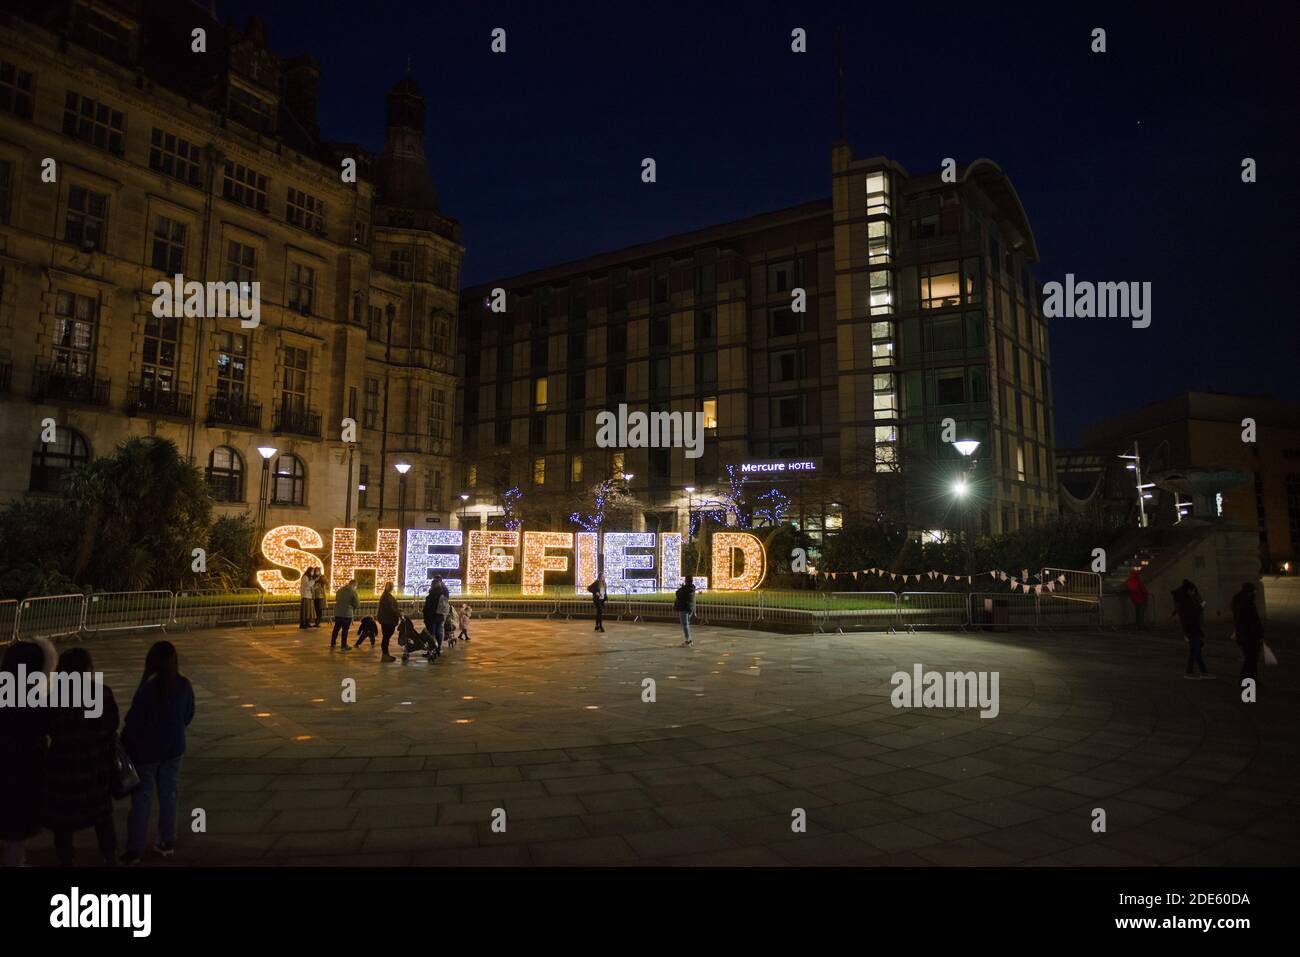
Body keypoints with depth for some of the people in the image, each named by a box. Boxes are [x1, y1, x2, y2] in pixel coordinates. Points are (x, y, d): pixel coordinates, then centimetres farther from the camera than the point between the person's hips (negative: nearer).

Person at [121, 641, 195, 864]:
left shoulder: (148, 688, -22)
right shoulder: (184, 685, -8)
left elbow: (133, 722, -15)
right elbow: (188, 716, 4)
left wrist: (125, 745, 0)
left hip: (146, 750, -4)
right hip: (173, 748, 4)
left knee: (141, 799, 9)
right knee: (168, 795, 16)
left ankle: (134, 850, 16)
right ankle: (167, 842, 25)